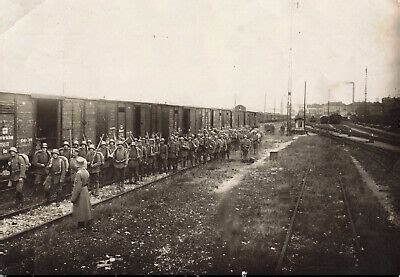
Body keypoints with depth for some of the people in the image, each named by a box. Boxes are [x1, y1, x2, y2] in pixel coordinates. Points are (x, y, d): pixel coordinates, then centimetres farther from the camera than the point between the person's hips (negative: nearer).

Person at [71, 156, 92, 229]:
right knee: (86, 207, 19)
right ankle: (87, 222, 31)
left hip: (80, 193, -8)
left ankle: (81, 224, 17)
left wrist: (73, 198, -18)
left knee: (79, 209, 6)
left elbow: (77, 188, -25)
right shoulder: (86, 172, -1)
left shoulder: (79, 174, -26)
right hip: (86, 190, 8)